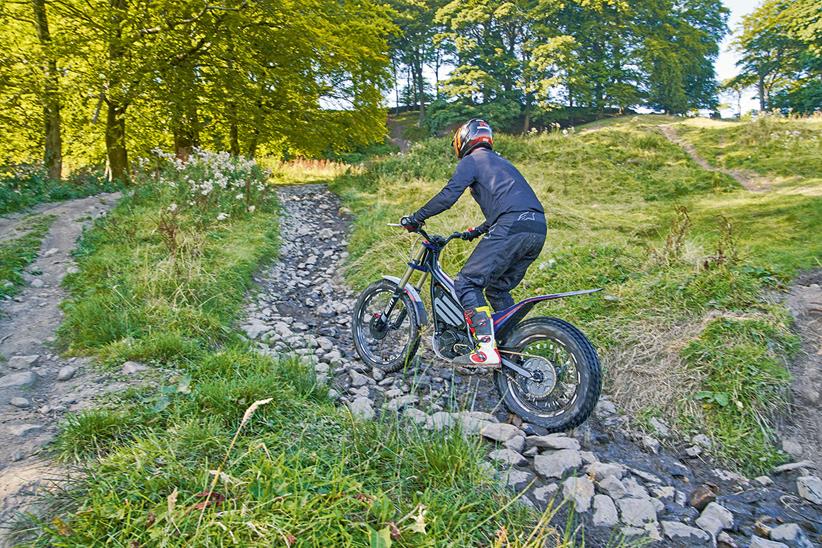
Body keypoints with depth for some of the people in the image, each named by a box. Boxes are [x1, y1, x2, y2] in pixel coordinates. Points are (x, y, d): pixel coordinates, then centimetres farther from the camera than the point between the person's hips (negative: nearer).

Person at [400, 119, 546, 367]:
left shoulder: (472, 160, 8)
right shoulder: (500, 162, 34)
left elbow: (448, 196, -6)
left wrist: (415, 218, 2)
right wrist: (476, 231, 46)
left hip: (511, 229, -9)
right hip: (537, 229, 9)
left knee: (467, 283, -7)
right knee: (498, 289, 20)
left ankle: (487, 349, -18)